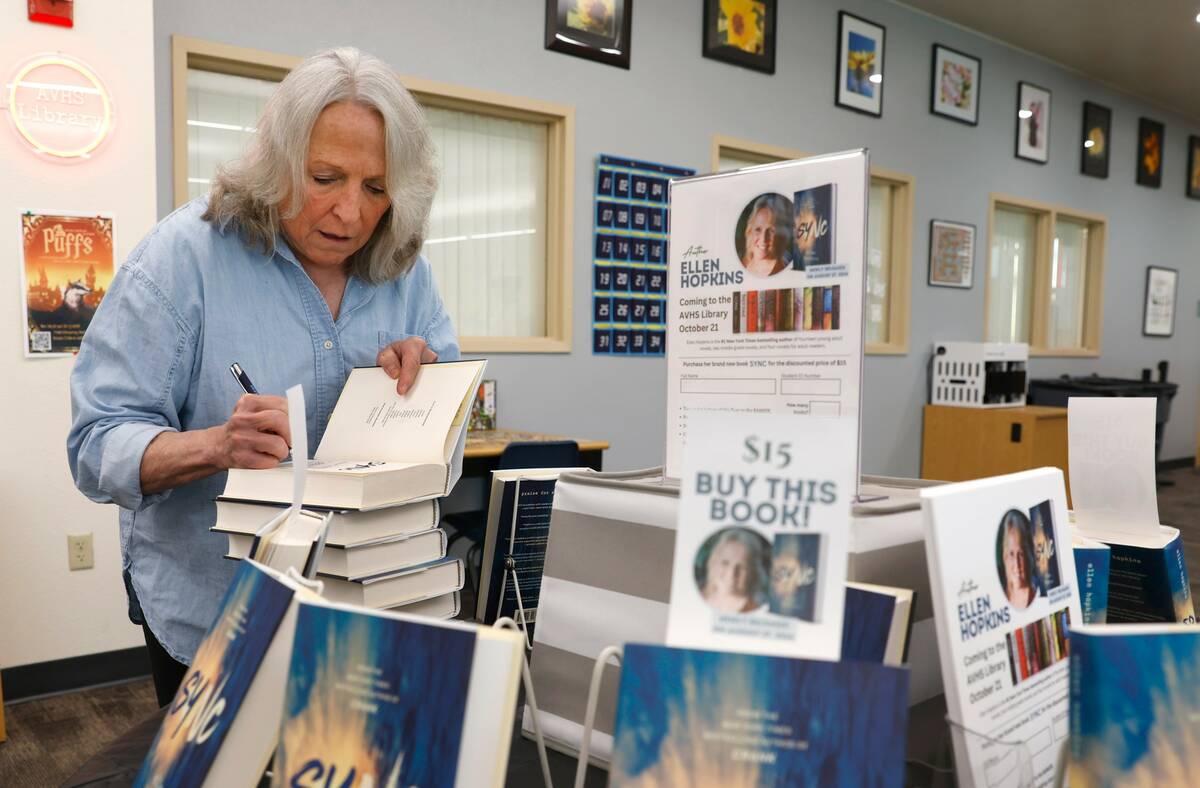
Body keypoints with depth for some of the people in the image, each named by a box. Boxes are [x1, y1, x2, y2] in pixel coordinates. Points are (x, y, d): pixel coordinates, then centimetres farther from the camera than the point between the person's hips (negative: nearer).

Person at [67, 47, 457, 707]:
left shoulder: (405, 273, -3)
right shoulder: (184, 255, -16)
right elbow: (99, 443, -18)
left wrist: (421, 381, -19)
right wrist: (215, 445, -37)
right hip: (208, 612, -3)